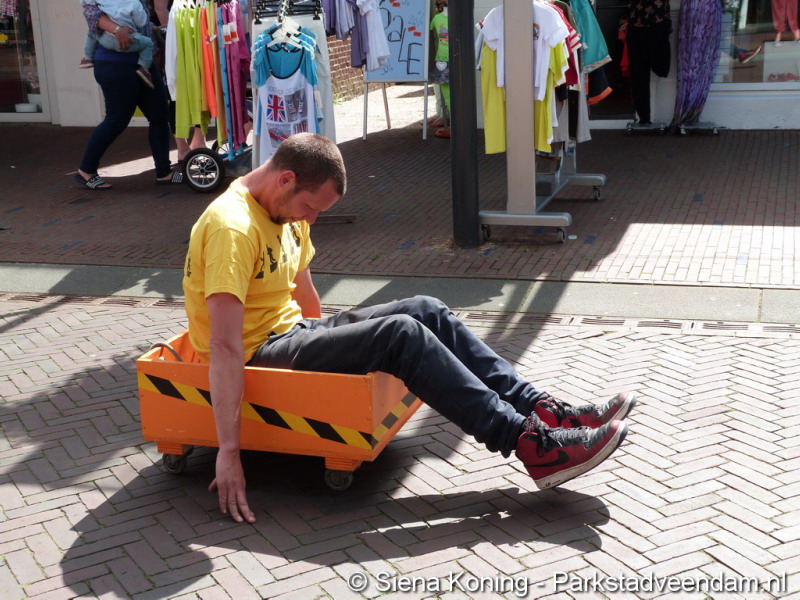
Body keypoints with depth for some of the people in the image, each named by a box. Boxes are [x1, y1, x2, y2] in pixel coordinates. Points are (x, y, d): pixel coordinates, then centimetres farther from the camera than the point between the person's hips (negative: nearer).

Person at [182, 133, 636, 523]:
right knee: (401, 334, -25)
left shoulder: (284, 210, 7)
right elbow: (225, 347, -30)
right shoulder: (233, 228, -24)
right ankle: (532, 443, -25)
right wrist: (229, 452, -32)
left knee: (427, 311, -5)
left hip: (292, 331, 9)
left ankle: (543, 411, -9)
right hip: (258, 354, -9)